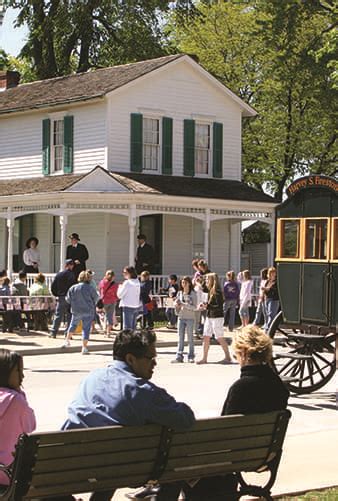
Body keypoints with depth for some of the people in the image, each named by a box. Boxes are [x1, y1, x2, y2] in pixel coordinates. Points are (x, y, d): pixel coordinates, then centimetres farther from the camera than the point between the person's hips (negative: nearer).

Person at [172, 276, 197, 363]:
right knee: (180, 338, 4)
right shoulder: (180, 293, 8)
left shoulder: (193, 294, -4)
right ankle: (179, 357, 4)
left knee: (190, 338, 2)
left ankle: (191, 357, 8)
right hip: (181, 317, 4)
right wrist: (176, 304, -14)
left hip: (190, 318, -4)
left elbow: (194, 307, -10)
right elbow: (176, 303, 10)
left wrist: (184, 304, -20)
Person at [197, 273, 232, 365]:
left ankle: (228, 357, 8)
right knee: (206, 337, 6)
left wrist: (207, 306, -22)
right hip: (209, 317, 9)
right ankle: (204, 358, 10)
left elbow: (219, 306, -21)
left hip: (217, 317, -9)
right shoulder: (210, 291, 11)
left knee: (220, 338, -2)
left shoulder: (217, 292, -16)